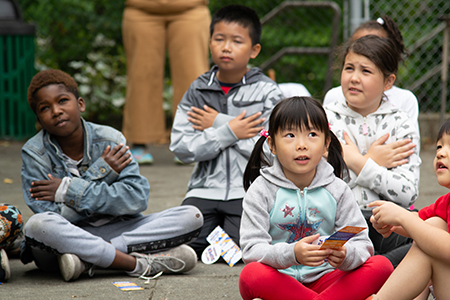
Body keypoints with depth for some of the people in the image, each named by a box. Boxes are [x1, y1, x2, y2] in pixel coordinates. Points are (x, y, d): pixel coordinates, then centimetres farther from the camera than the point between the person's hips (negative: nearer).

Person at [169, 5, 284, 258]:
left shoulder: (268, 92, -1)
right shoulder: (197, 92, 7)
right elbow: (181, 148, -3)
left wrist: (218, 124, -8)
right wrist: (229, 132, -13)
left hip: (250, 191, -3)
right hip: (206, 187, 3)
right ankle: (216, 225, 13)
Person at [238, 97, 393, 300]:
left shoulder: (336, 190, 5)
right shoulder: (261, 190, -2)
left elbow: (362, 243, -1)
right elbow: (252, 249, -13)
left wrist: (346, 256, -26)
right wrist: (291, 254, -33)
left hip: (324, 279, 2)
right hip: (279, 281, -2)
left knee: (382, 266, -20)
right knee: (250, 276, -36)